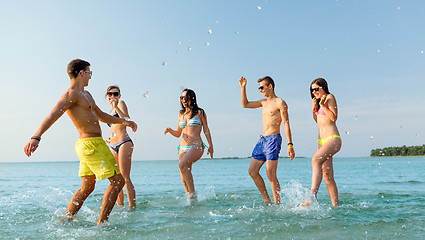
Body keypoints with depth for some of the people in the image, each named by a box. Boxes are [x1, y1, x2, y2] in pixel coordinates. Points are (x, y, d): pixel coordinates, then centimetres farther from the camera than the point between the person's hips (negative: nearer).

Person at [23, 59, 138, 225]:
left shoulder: (86, 95, 20)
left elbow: (101, 116, 30)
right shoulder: (71, 94, -12)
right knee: (117, 180, -7)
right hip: (92, 144, -10)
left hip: (88, 145, 10)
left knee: (87, 187, 17)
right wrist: (36, 137, -37)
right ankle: (101, 224, -3)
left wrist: (123, 122, 21)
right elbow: (53, 115, -25)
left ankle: (65, 221, 24)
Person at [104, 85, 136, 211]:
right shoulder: (111, 111, 24)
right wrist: (110, 139, 15)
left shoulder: (121, 103, 2)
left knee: (125, 178, -13)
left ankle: (132, 207, -11)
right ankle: (120, 206, 12)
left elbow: (127, 120, -16)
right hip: (113, 146, 8)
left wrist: (116, 106, -20)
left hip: (124, 143, -8)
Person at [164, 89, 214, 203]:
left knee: (182, 164, -31)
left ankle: (192, 194, -23)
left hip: (196, 146, -5)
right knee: (184, 179, 2)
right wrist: (170, 130, 0)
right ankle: (190, 200, 18)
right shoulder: (181, 114, 15)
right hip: (183, 147, 6)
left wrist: (210, 146, 1)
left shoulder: (200, 112, 3)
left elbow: (206, 130, 6)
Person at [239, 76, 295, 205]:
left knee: (271, 174, -11)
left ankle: (277, 204, -2)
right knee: (252, 171, 5)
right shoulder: (264, 102, 18)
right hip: (262, 139, 8)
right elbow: (245, 104, 24)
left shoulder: (280, 103, -5)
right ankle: (266, 200, 16)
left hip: (274, 139, -8)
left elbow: (286, 124, -11)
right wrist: (243, 87, 15)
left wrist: (290, 145, -17)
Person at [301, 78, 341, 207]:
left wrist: (322, 105, -15)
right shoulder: (318, 100, 20)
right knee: (327, 175, 4)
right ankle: (335, 205, 8)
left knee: (316, 159, -32)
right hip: (321, 141, 9)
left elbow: (334, 118, -12)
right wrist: (314, 109, 8)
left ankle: (313, 196, -42)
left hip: (333, 138, -9)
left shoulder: (330, 97, -3)